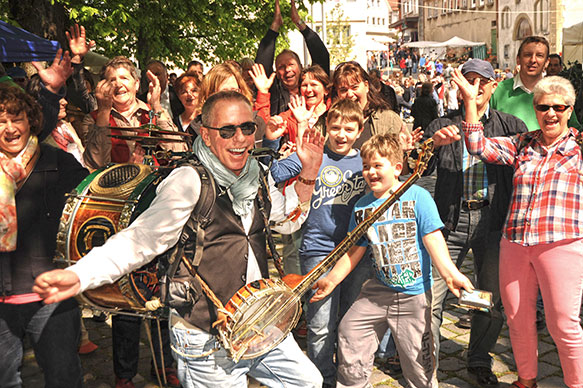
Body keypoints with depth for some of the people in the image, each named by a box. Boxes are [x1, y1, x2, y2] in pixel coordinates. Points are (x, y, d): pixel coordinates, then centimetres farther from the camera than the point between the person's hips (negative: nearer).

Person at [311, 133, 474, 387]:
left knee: (417, 358, 2)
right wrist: (331, 280, 11)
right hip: (378, 290, 5)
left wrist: (450, 274, -24)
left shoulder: (417, 196, -6)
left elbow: (433, 239, -11)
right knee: (349, 331, 5)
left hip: (413, 295, -4)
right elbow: (355, 251, 14)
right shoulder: (362, 207, 7)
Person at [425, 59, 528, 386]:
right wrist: (433, 144, -21)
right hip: (450, 219, -1)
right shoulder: (443, 125, 8)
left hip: (493, 220, 1)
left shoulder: (508, 125, 10)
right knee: (432, 295, -3)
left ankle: (480, 360, 32)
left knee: (493, 297, 10)